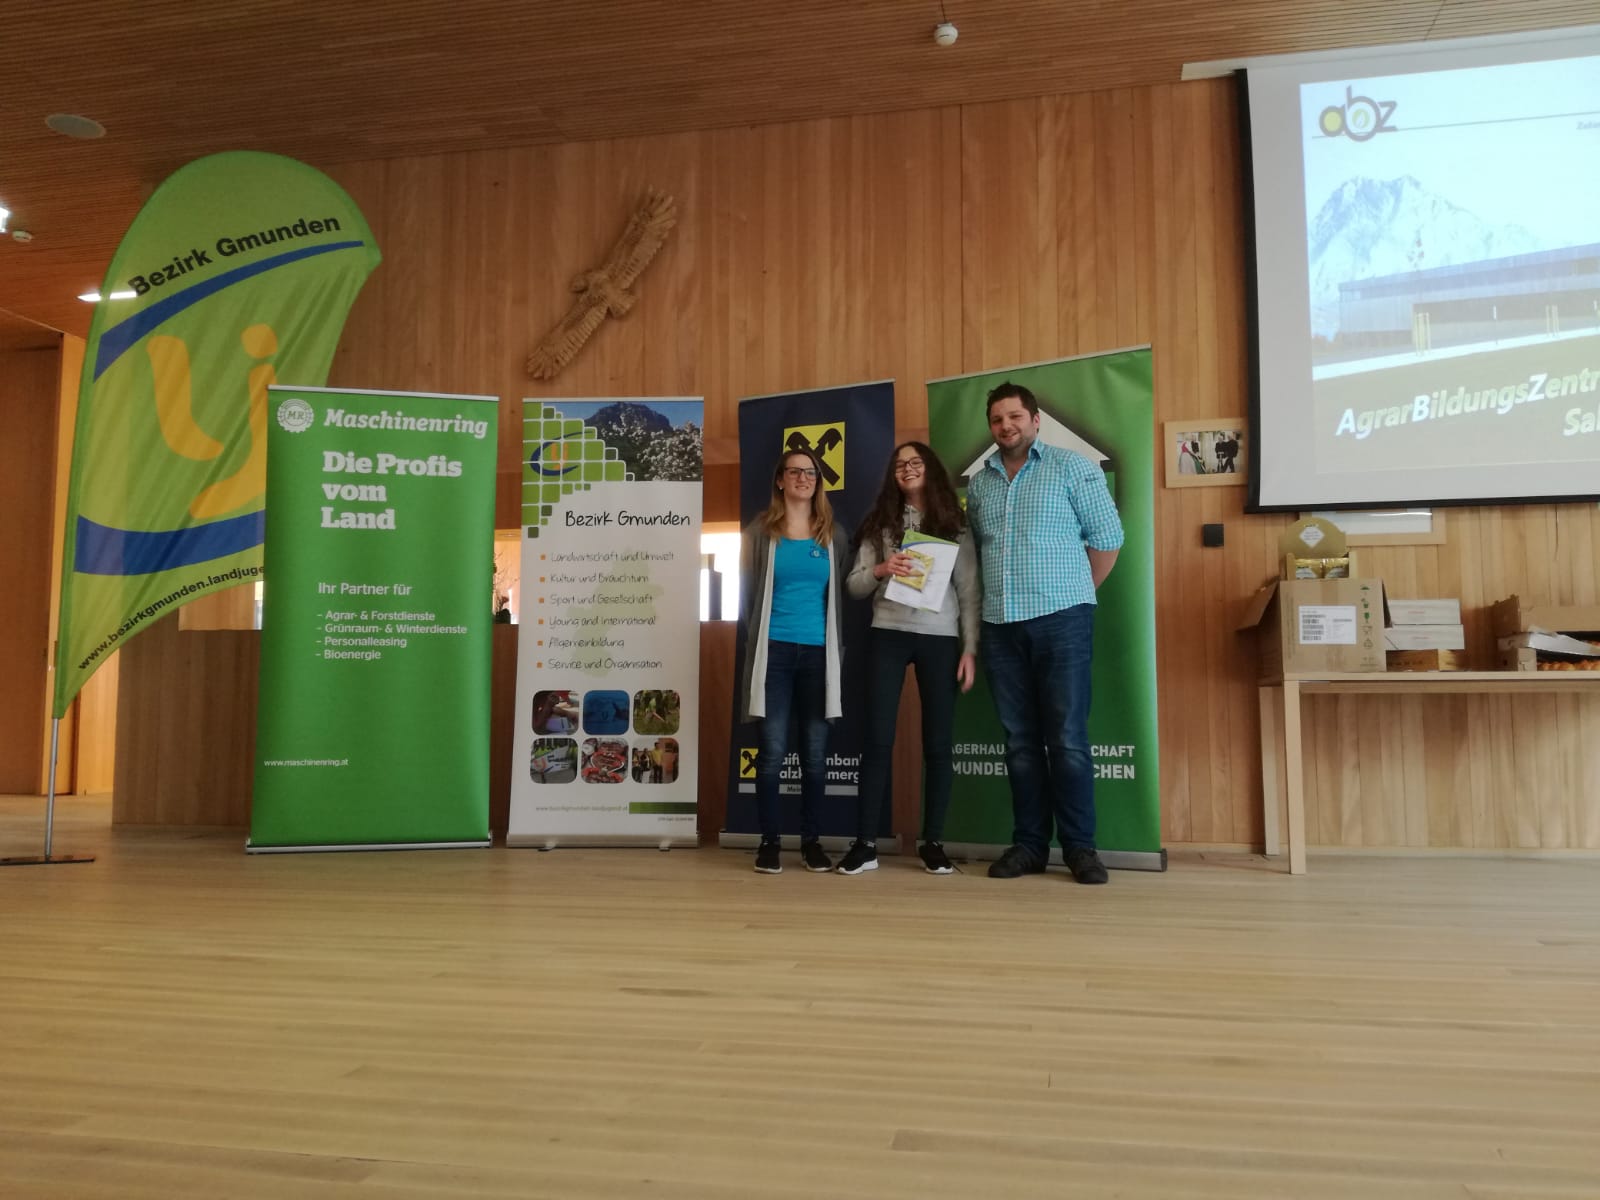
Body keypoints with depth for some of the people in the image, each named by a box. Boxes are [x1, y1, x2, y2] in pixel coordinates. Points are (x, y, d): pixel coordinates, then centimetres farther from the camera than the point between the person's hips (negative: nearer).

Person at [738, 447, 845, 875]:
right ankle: (768, 841, 8)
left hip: (818, 652, 2)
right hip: (775, 651, -2)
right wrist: (757, 643, 6)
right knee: (772, 750, -2)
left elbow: (841, 595, 14)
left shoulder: (831, 534, 11)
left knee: (815, 752, 4)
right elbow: (749, 592, 8)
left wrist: (839, 650, 9)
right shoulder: (761, 531, 5)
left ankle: (811, 840, 14)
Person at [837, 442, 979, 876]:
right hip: (888, 635, 0)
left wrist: (970, 648, -2)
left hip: (941, 639, 0)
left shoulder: (955, 527, 8)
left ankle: (933, 843, 12)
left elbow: (969, 592, 5)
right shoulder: (880, 524, 11)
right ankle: (865, 843, 1)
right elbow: (853, 586, 7)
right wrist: (880, 570, -13)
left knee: (937, 743, 3)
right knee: (877, 739, -3)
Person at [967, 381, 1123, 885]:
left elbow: (1107, 537, 1)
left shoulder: (1072, 467, 0)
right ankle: (1029, 843, 16)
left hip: (1062, 621, -4)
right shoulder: (979, 483, 14)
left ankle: (1080, 847, 7)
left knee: (1067, 740, -3)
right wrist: (1001, 595, 10)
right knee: (1020, 741, 8)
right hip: (1001, 627, 4)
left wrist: (1071, 592, 5)